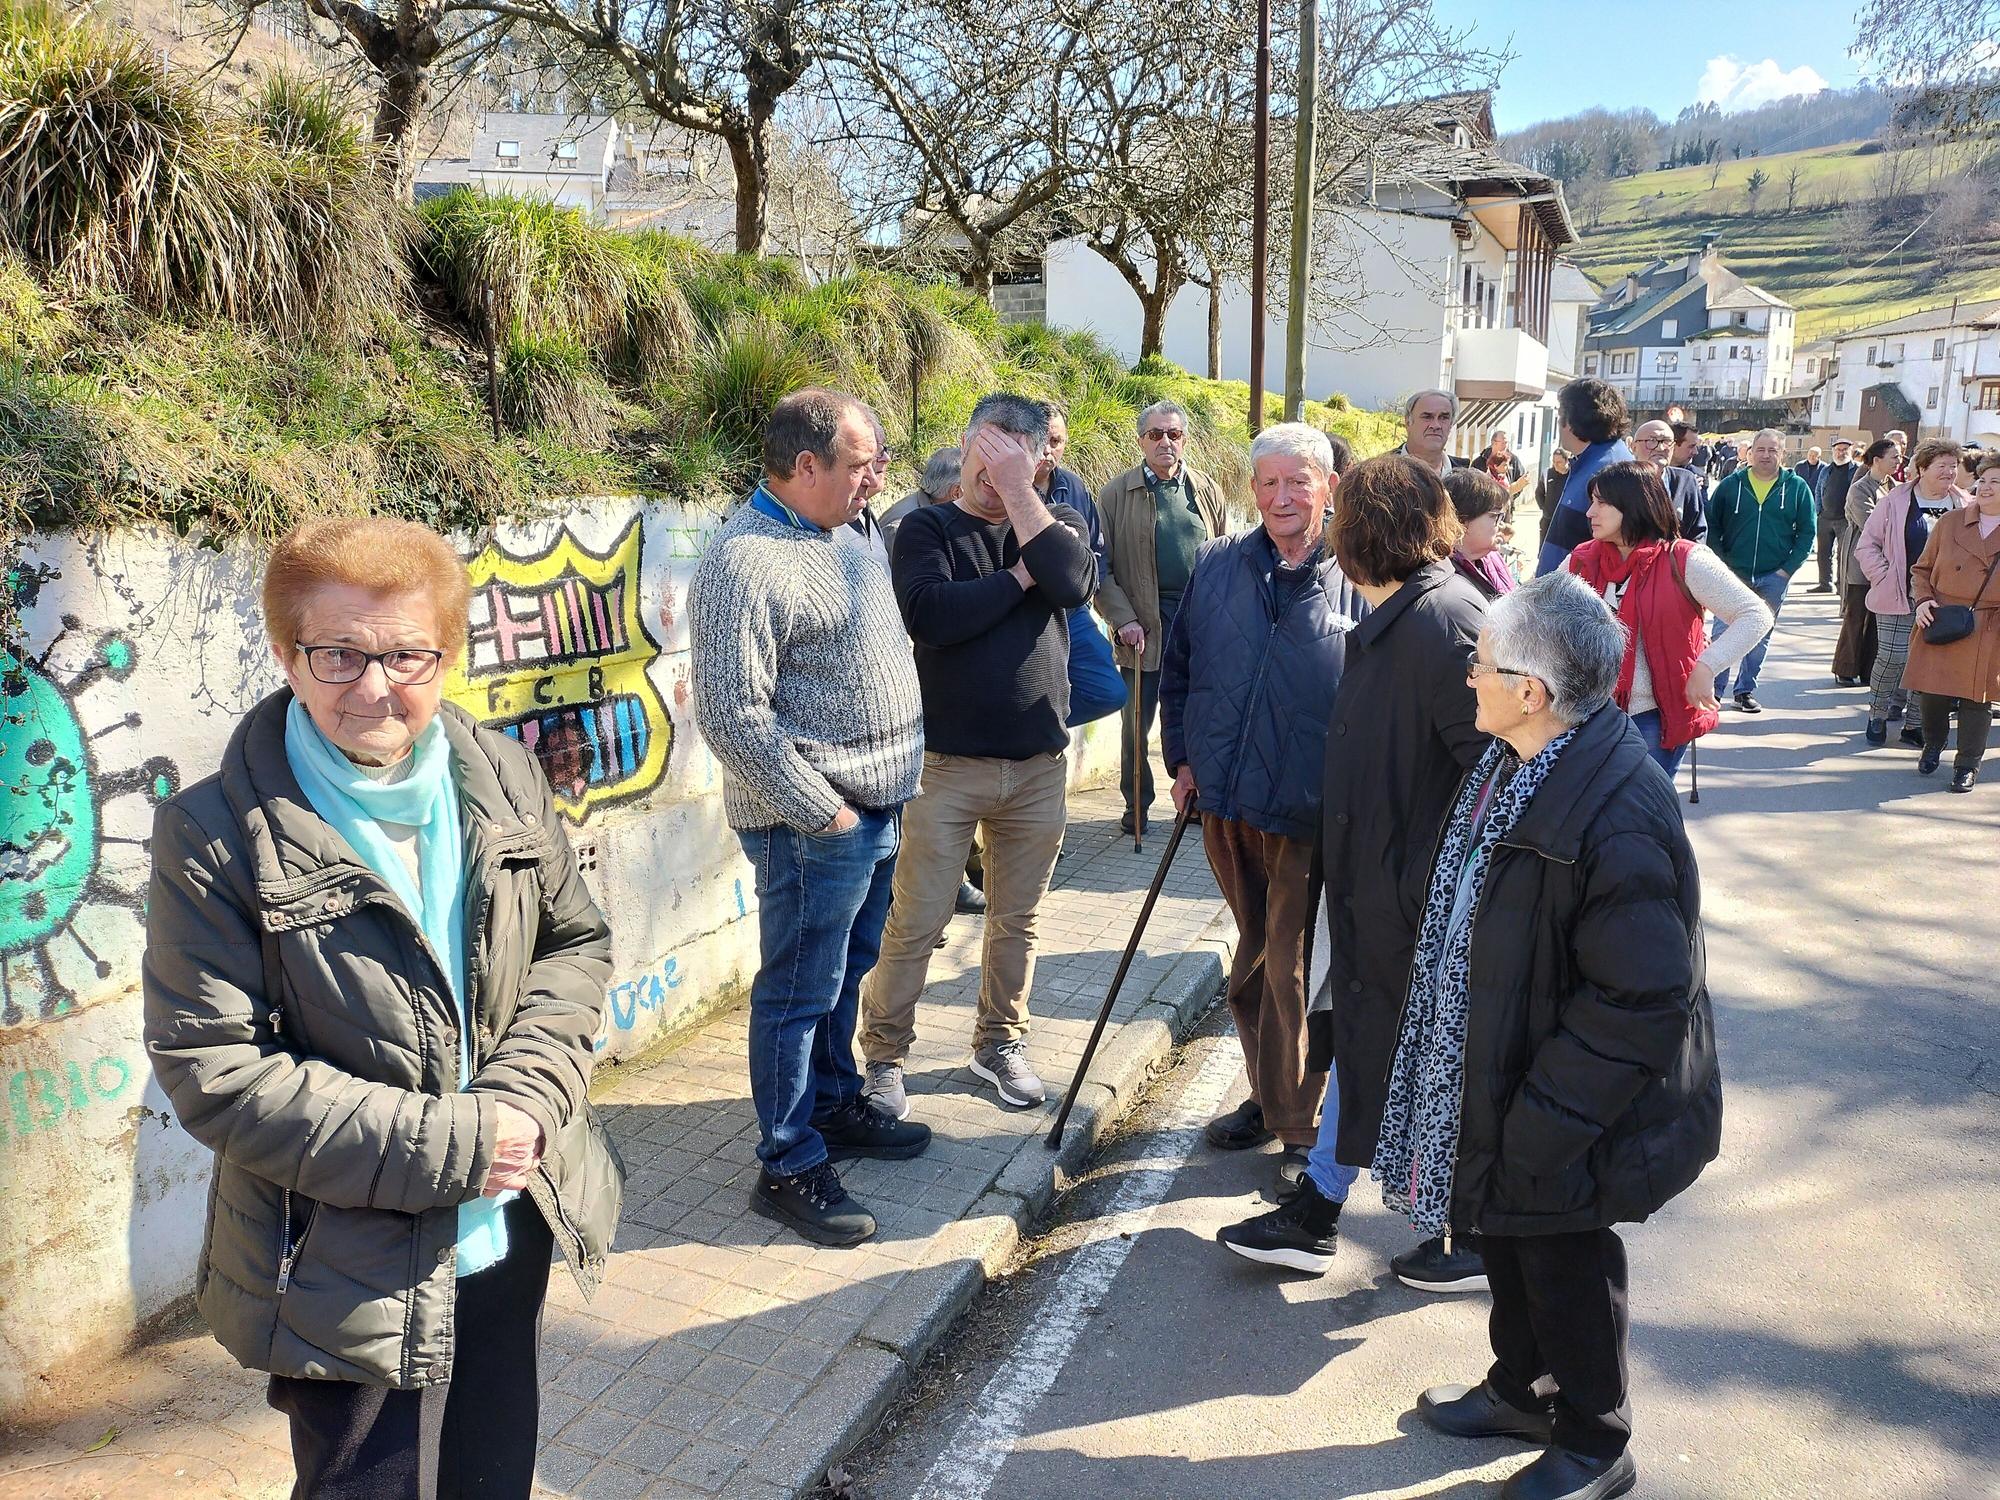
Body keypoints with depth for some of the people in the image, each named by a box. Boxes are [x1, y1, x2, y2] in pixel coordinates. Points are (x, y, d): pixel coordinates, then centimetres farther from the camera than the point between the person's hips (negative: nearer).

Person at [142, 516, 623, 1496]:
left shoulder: (503, 778, -2)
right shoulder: (218, 836, -16)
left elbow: (577, 943, 5)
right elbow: (210, 1069, -17)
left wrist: (525, 1092, -13)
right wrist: (442, 1145, -21)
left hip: (514, 1232, 5)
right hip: (352, 1278, -4)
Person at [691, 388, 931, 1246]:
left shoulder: (829, 540, 12)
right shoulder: (746, 563, -19)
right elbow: (733, 717, -24)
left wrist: (878, 801, 17)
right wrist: (822, 810, -18)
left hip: (873, 814, 9)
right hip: (814, 826, -9)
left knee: (844, 975, 22)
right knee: (797, 995, 3)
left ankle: (835, 1109, 39)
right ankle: (787, 1168, 15)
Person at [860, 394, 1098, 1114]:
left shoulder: (1056, 524, 7)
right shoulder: (927, 528, -1)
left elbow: (1074, 584, -16)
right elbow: (930, 614, -20)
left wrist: (1017, 491, -14)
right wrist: (1020, 574, -12)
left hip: (1040, 764, 3)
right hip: (947, 763, -3)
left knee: (1016, 920, 16)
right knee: (915, 926, 2)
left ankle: (1000, 1043, 34)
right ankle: (884, 1055, 19)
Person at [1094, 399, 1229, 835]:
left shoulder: (1208, 491, 9)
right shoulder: (1116, 494, -1)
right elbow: (1100, 566, -2)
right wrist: (1123, 619, -11)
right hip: (1144, 625, -2)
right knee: (1137, 720, 6)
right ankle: (1136, 804, 20)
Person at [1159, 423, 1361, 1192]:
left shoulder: (1355, 579, -5)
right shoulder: (1216, 566, 6)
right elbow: (1177, 667, 14)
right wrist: (1182, 757, 7)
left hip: (1309, 811, -4)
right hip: (1224, 800, 4)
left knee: (1290, 968, 0)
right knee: (1254, 955, 17)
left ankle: (1302, 1124, 17)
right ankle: (1269, 1096, 34)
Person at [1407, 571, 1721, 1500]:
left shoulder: (1614, 818, -32)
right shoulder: (1516, 764, -2)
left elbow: (1645, 998, -29)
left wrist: (1542, 1122, -23)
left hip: (1566, 1115, -8)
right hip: (1496, 1078, 9)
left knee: (1566, 1267, 12)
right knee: (1509, 1245, 24)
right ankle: (1522, 1391, 48)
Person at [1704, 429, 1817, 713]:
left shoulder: (1797, 488, 2)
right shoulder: (1731, 485, 0)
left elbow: (1807, 531, 3)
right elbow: (1711, 525, 3)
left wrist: (1789, 568, -6)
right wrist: (1721, 561, -7)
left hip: (1773, 577, 1)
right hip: (1733, 573, -1)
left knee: (1761, 637, 10)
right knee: (1723, 631, -4)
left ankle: (1746, 690, 21)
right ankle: (1714, 689, 4)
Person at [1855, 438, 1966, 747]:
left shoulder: (1965, 506, 4)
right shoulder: (1896, 501, -2)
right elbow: (1867, 545, 1)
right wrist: (1884, 579, -8)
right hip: (1900, 598, -3)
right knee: (1892, 657, -5)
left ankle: (1914, 724, 17)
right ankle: (1877, 716, 15)